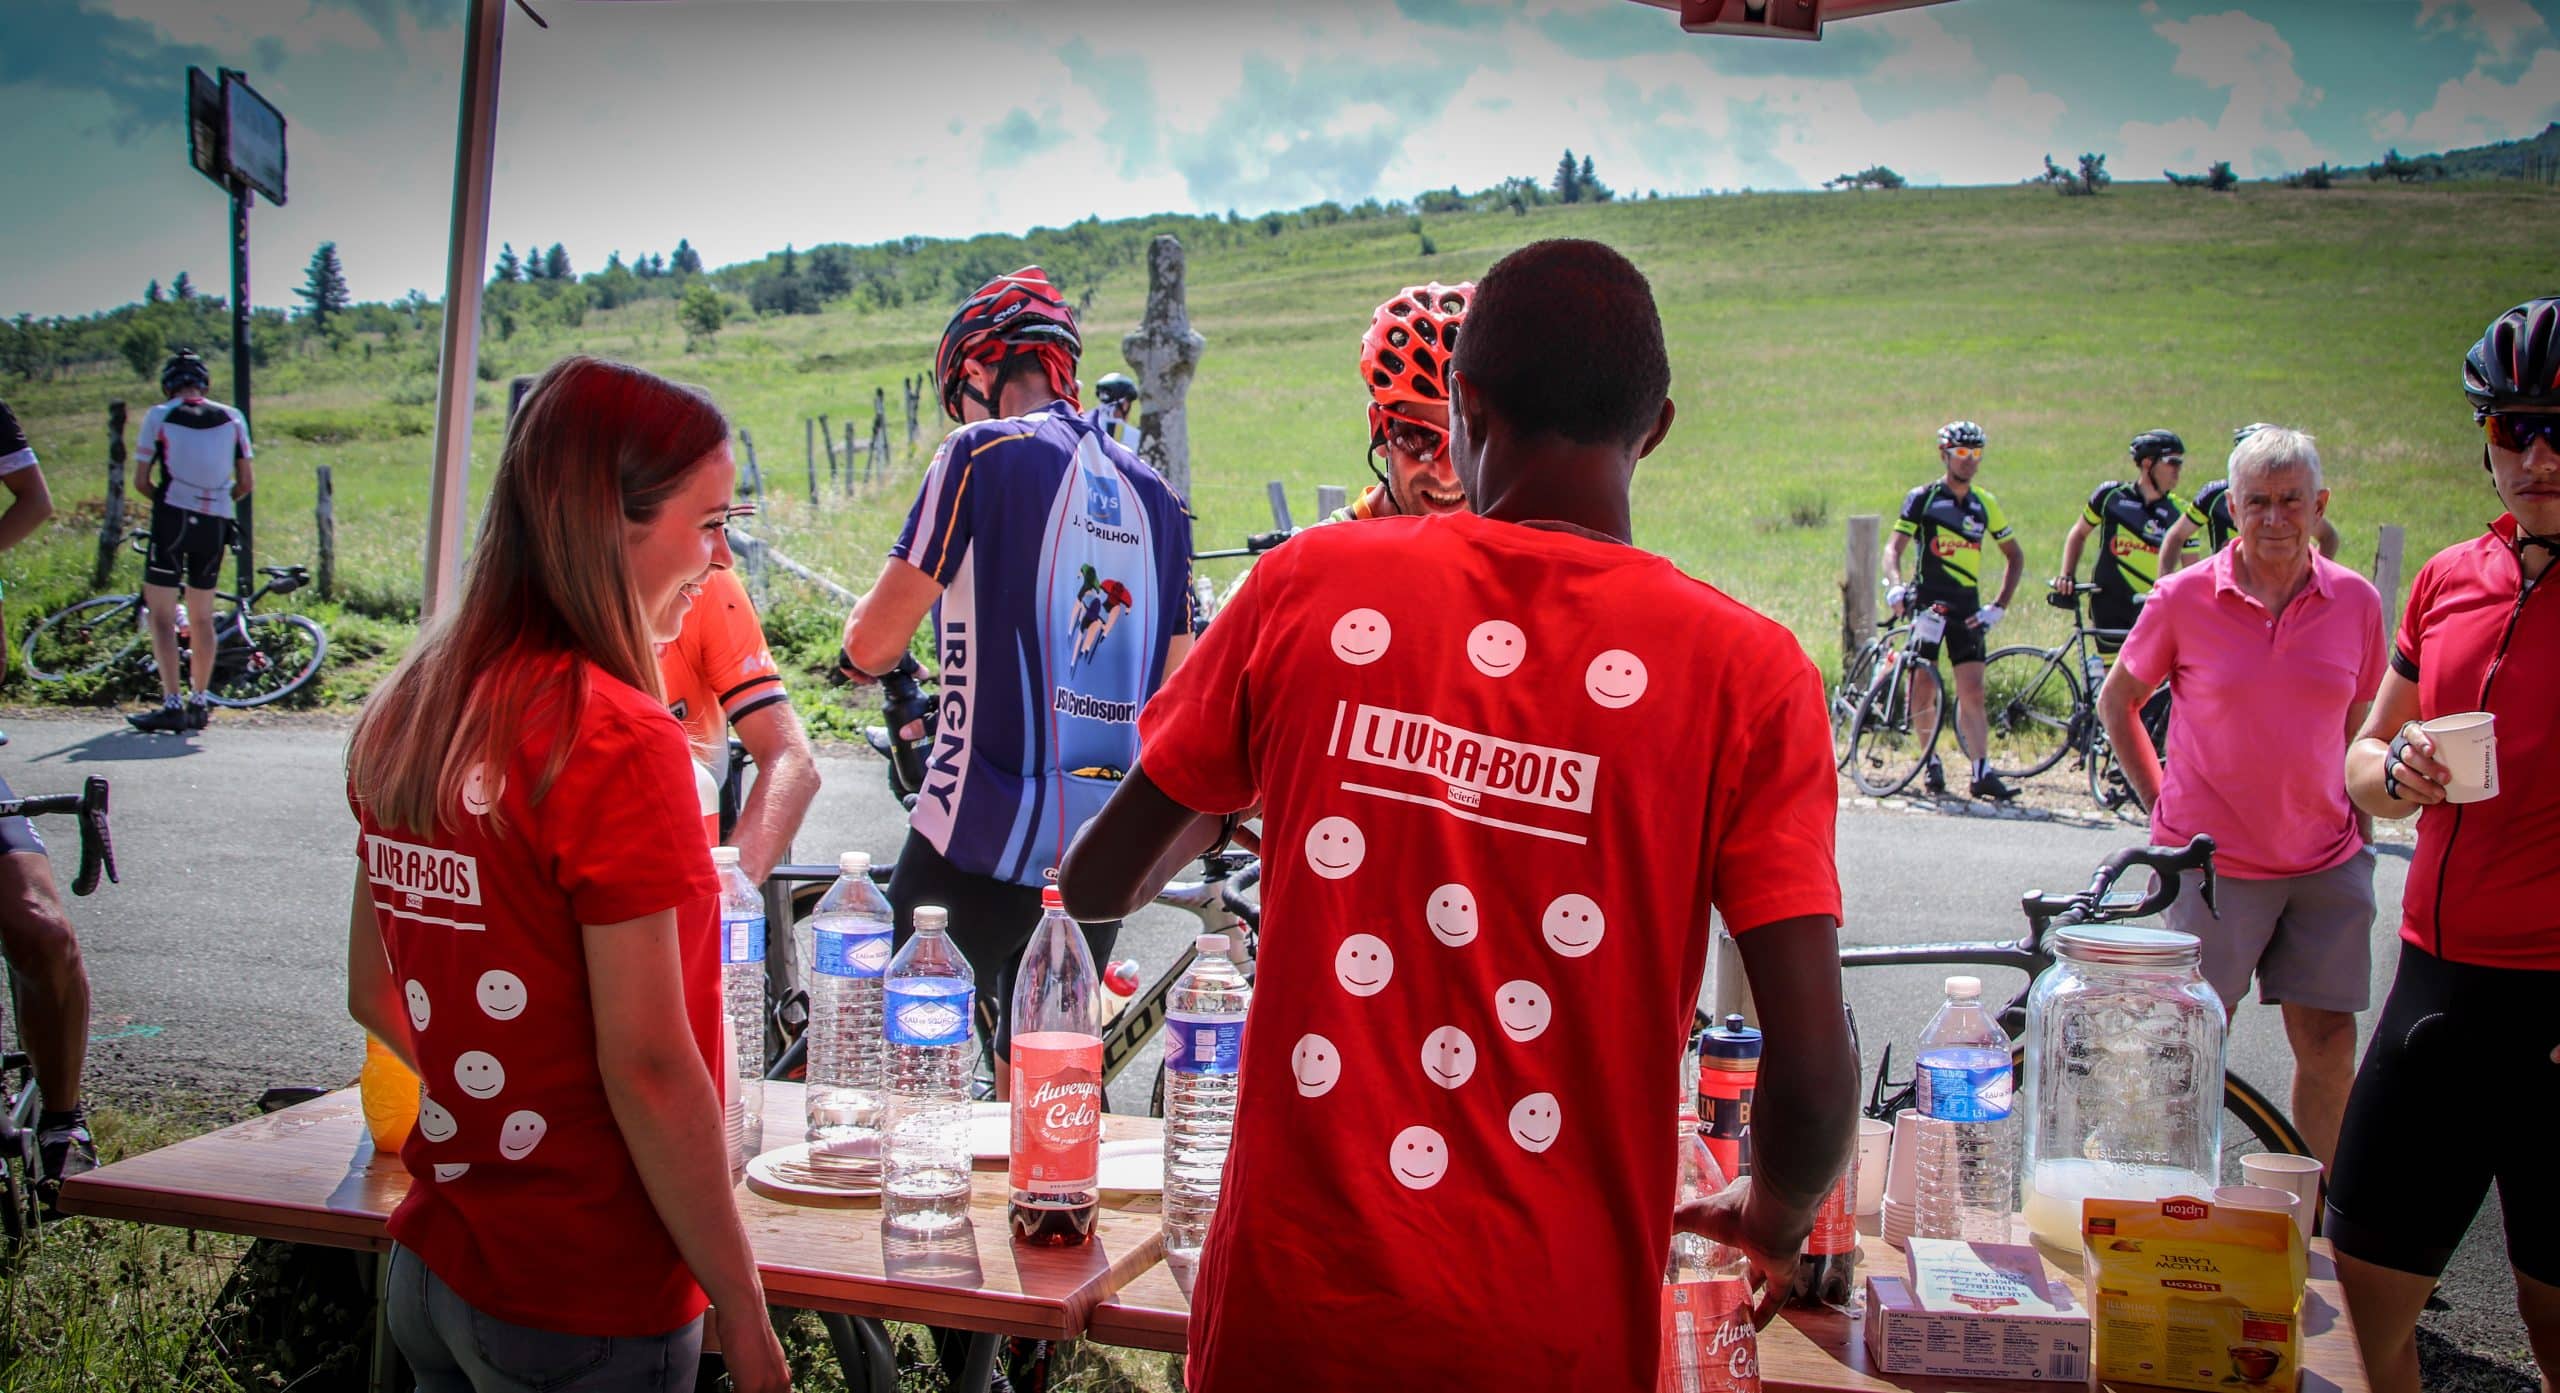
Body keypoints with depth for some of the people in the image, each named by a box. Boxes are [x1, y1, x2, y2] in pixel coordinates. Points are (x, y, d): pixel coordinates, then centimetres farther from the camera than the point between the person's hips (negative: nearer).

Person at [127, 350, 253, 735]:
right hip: (215, 524, 4)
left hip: (173, 518, -4)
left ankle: (171, 704, -10)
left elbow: (141, 481, -1)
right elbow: (246, 482, 8)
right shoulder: (232, 418, 8)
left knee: (162, 615, -2)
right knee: (202, 617, 13)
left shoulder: (159, 416, 0)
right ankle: (199, 703, 17)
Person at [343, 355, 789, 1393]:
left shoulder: (404, 715, 3)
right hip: (587, 1307, -7)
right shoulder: (617, 738, -21)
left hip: (430, 1272, 7)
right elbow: (648, 1065, -21)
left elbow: (374, 994, 12)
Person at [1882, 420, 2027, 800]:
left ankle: (1982, 772, -5)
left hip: (1967, 610, 2)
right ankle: (1930, 761, 17)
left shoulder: (1985, 503, 8)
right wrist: (1895, 585, -31)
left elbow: (2015, 555, 16)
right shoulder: (1922, 498, -2)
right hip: (1925, 604, -2)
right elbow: (1894, 546, -11)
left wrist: (1999, 606, 6)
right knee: (1924, 690, 0)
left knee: (1972, 692, -5)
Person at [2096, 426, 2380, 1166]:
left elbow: (2358, 729, 14)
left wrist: (2362, 830, 9)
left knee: (2329, 1047, 6)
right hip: (2212, 857, -2)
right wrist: (2158, 799, 0)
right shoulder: (2185, 598, -6)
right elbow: (2116, 701, 6)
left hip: (2327, 861, 2)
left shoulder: (2357, 601, 2)